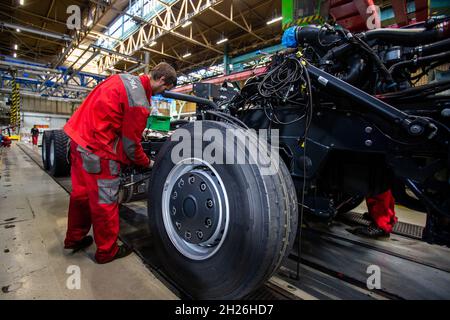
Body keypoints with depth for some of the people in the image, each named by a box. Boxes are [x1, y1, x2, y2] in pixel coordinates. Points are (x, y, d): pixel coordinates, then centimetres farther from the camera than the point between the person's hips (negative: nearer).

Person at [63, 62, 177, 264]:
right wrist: (148, 163, 3)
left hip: (79, 136, 10)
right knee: (105, 202, 5)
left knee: (81, 193, 22)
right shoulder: (139, 103, -20)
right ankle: (107, 251, 23)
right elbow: (131, 145, -14)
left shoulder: (124, 77, 8)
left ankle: (74, 238, 41)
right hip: (98, 149, -10)